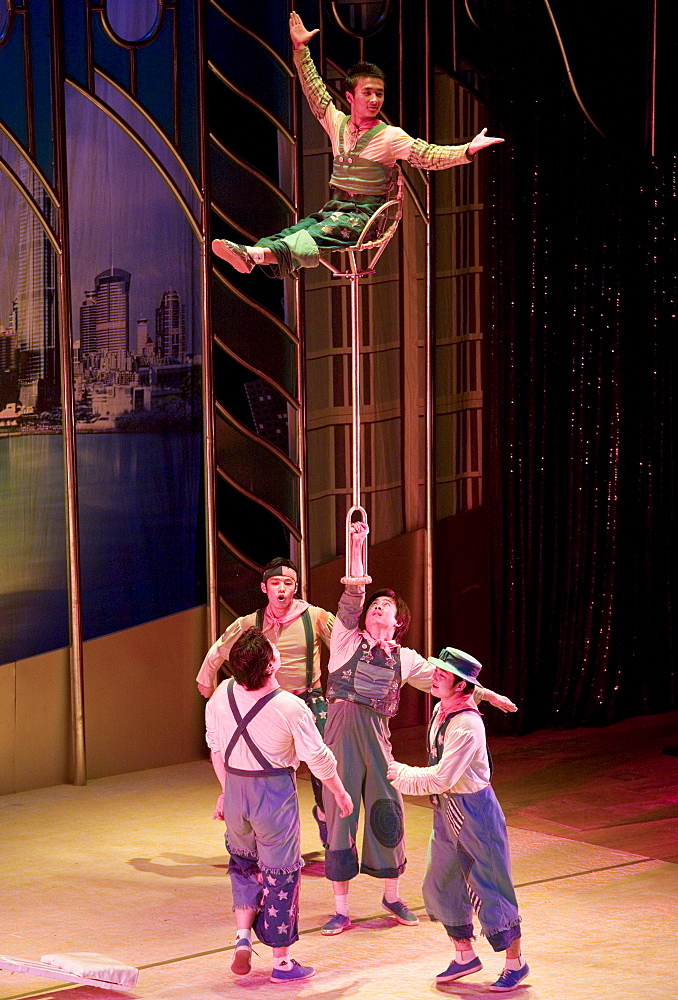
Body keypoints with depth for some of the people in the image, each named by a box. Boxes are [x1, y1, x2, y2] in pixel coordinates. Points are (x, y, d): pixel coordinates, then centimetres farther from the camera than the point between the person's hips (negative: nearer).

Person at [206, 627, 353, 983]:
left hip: (235, 790, 4)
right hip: (275, 793, -4)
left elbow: (216, 748, 6)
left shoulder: (222, 696, -6)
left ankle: (243, 939, 11)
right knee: (280, 874, 8)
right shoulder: (290, 707, -20)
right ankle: (282, 962, 17)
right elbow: (318, 758, -10)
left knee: (244, 863, 25)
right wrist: (339, 793, 7)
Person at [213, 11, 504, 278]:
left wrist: (466, 150, -24)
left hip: (364, 215, -6)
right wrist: (301, 49, 16)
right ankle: (249, 256, -52)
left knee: (315, 234, -33)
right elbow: (314, 90, 18)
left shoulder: (390, 136, -2)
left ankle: (259, 255, -60)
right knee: (292, 233, -25)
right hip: (333, 209, 6)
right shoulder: (338, 123, 13)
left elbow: (426, 155, -10)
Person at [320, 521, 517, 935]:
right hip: (341, 728, -3)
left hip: (376, 733, 3)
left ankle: (392, 894, 24)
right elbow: (353, 595, -4)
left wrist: (488, 694, 21)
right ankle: (341, 909, 7)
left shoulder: (404, 659, 14)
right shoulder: (347, 640, 6)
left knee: (388, 810, 4)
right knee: (341, 812, -1)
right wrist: (357, 548, -10)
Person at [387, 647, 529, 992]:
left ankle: (515, 963, 15)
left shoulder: (466, 726, -26)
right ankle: (465, 956, 29)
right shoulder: (441, 710, 3)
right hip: (446, 811, 9)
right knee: (440, 886, 14)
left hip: (473, 810, -9)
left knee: (489, 889, 0)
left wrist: (402, 775, -16)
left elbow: (441, 779, -27)